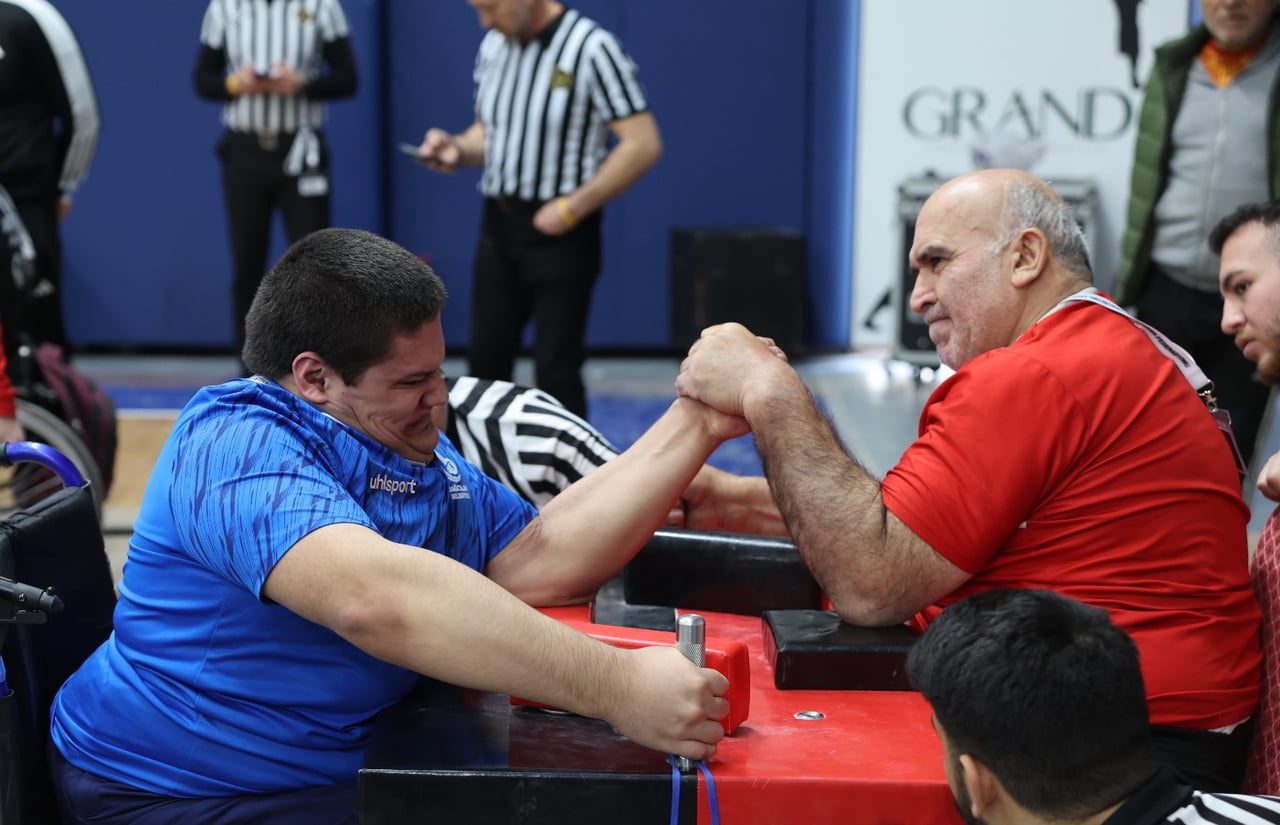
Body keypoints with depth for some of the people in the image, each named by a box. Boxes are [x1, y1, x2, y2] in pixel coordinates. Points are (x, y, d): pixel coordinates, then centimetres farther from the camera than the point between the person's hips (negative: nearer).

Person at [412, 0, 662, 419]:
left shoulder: (591, 48, -13)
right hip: (498, 223, 7)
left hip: (559, 230, -6)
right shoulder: (493, 46, 9)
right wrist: (458, 150, -2)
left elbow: (644, 144, -16)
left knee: (555, 369, -1)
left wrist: (572, 207, -17)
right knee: (486, 357, 9)